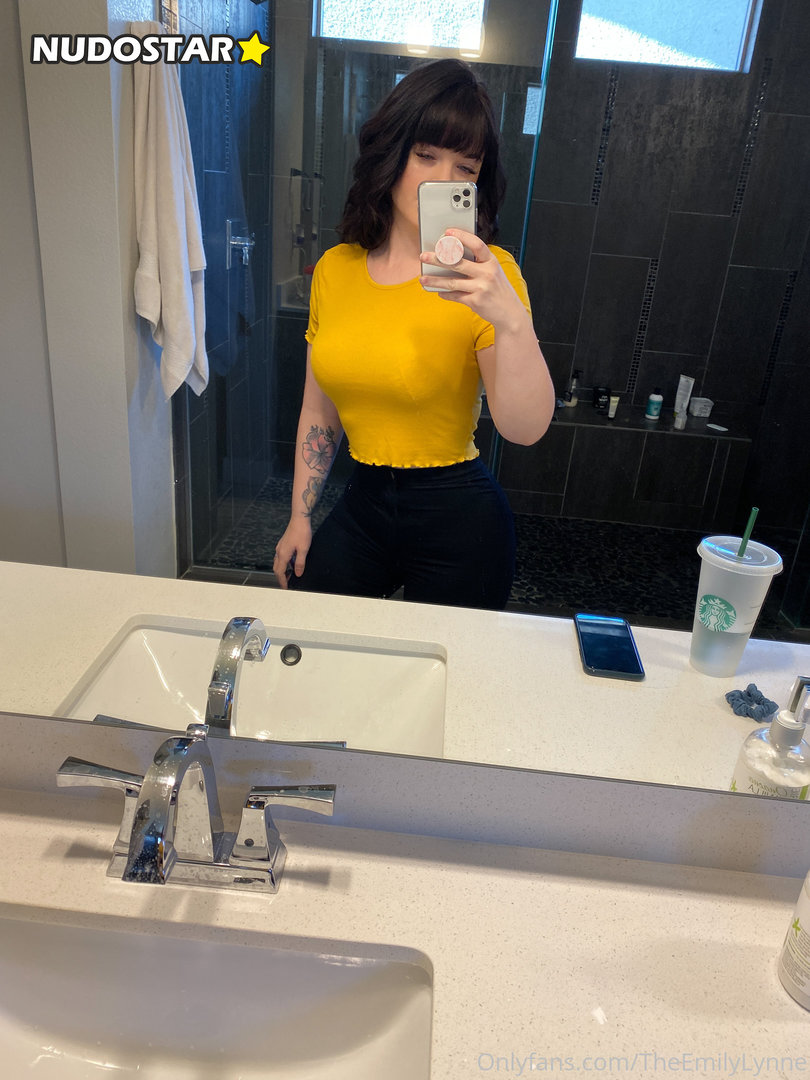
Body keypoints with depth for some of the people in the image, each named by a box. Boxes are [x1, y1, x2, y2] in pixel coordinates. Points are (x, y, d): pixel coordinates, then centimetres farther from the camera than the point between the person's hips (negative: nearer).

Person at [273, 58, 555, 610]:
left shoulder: (485, 273, -12)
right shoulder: (335, 269, 2)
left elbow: (526, 429, -24)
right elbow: (319, 411, 10)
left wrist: (511, 319, -40)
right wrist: (301, 517, 10)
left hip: (459, 520, -4)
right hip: (363, 504, 5)